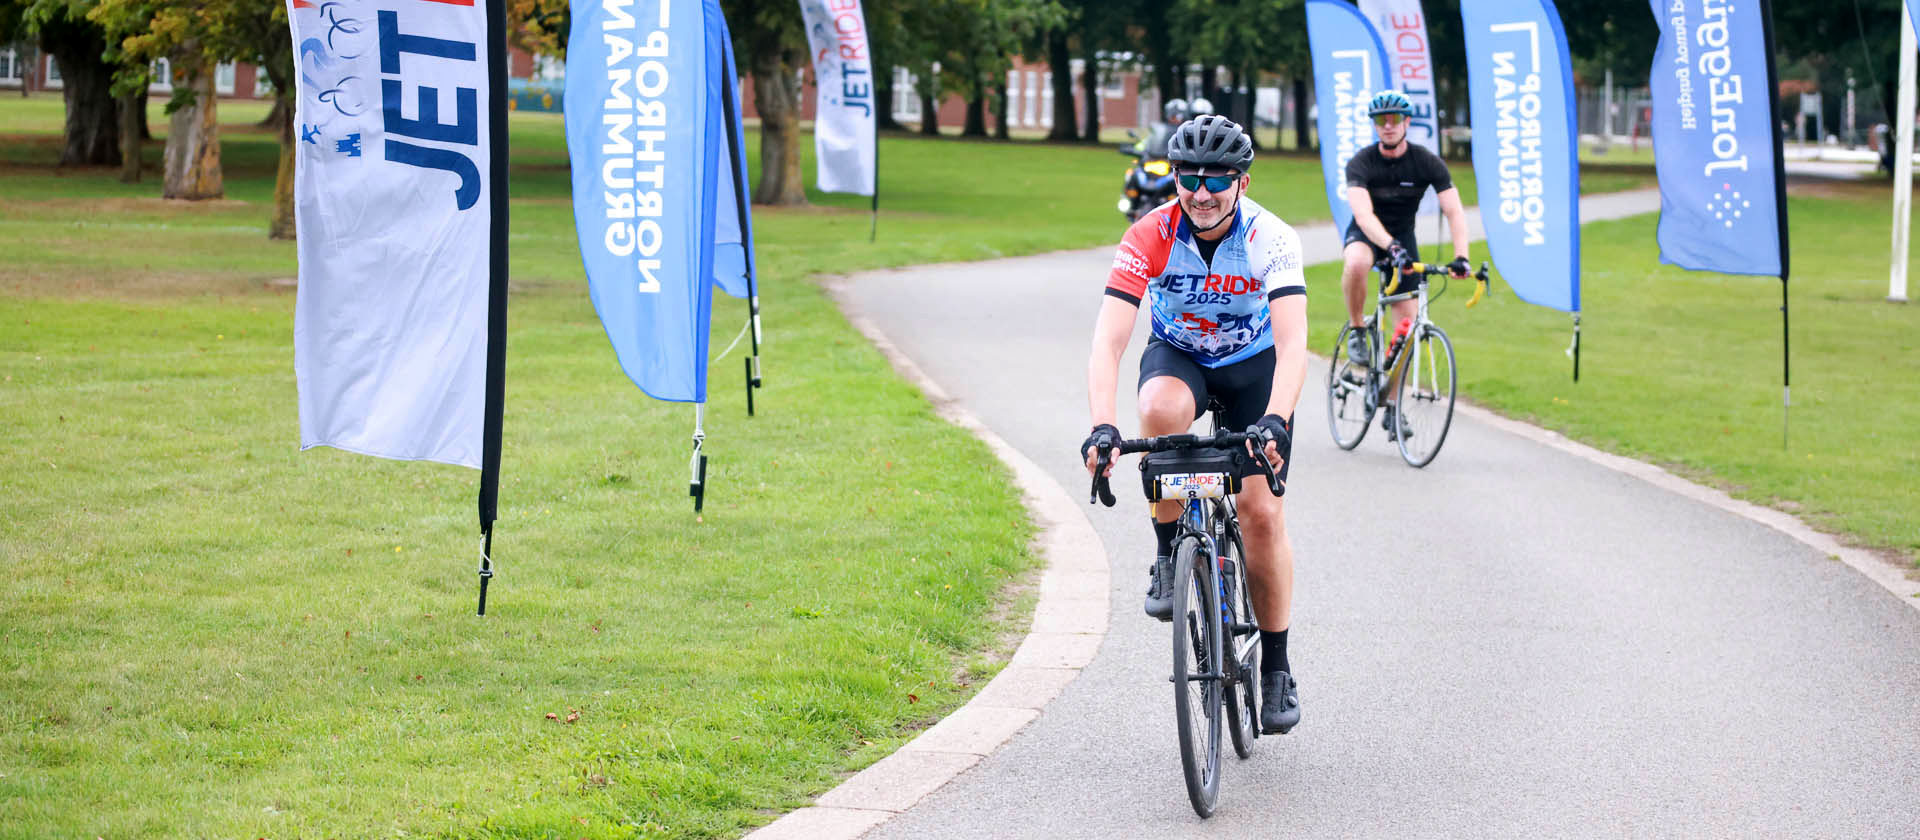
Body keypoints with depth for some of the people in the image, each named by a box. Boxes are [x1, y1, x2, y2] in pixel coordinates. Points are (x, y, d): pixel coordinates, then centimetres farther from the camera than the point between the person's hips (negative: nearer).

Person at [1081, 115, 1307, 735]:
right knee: (1162, 410, -37)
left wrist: (1275, 420, -54)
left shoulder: (1271, 240, -27)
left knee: (1260, 509, -12)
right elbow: (1108, 340, -34)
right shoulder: (1150, 237, -26)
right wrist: (1102, 427, -49)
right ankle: (1168, 557, -16)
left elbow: (1292, 344, -37)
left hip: (1254, 364, 0)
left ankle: (1276, 666, 5)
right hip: (1177, 356, 0)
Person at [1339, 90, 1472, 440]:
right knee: (1356, 264, -40)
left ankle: (1391, 408, 7)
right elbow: (1363, 214, -34)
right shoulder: (1361, 163, -20)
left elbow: (1454, 211, -19)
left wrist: (1461, 257, -36)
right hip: (1366, 234, -2)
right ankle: (1356, 332, -14)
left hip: (1403, 236, 2)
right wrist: (1391, 248, -51)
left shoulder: (1427, 162, -15)